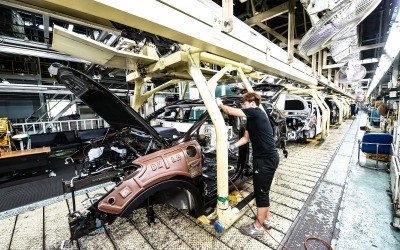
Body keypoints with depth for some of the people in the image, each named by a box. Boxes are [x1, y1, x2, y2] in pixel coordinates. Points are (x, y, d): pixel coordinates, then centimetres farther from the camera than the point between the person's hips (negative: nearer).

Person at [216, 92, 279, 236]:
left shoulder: (256, 112, -15)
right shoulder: (251, 119, 14)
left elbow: (231, 111, -17)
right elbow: (246, 138, 19)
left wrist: (220, 104, 0)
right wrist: (233, 146, 7)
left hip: (267, 159, -10)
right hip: (264, 158, 10)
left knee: (261, 192, 3)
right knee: (262, 190, 21)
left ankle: (258, 227, 21)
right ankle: (267, 219, 39)